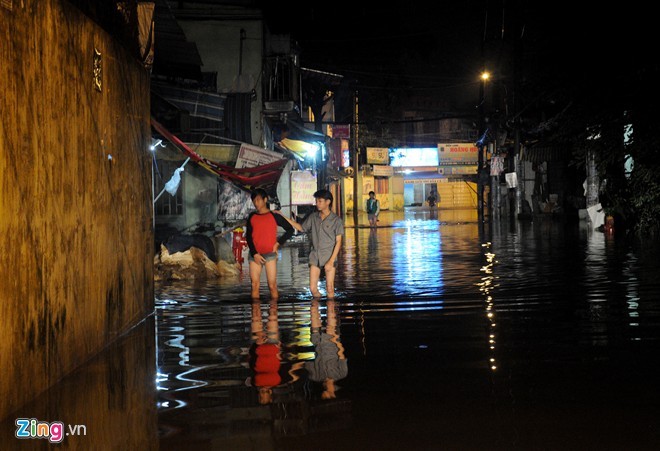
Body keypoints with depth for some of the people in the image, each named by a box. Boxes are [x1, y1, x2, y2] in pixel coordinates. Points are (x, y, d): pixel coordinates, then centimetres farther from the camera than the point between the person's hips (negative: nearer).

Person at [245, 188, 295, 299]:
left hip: (270, 254, -2)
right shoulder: (252, 217, 11)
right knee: (255, 285, -1)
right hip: (255, 254, 2)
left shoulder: (274, 216, 4)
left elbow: (290, 230, 9)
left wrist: (278, 243, -1)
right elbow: (248, 237, 6)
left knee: (272, 285, -6)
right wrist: (254, 253, -6)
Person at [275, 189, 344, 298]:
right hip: (315, 256, 4)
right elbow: (300, 227, 20)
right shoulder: (313, 217, 7)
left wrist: (331, 261, -14)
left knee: (329, 289, -3)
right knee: (313, 288, 0)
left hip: (329, 257, -4)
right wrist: (282, 217, 12)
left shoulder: (336, 220, -6)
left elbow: (338, 242, -6)